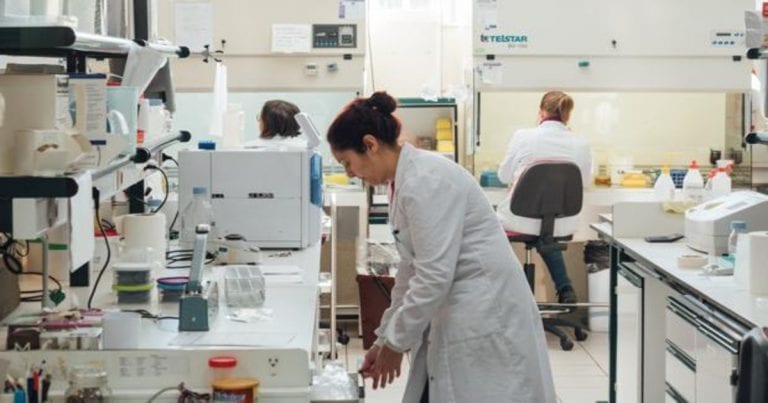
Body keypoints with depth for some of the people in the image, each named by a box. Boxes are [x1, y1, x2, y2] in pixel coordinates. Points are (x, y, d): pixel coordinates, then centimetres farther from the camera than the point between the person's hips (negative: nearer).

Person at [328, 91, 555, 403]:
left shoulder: (425, 181, -19)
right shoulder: (406, 181, 11)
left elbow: (434, 276, -23)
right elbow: (413, 270, 18)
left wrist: (396, 342, -13)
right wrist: (385, 338, 18)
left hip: (485, 321, -9)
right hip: (459, 321, 10)